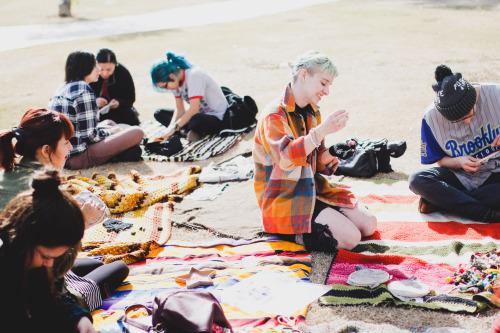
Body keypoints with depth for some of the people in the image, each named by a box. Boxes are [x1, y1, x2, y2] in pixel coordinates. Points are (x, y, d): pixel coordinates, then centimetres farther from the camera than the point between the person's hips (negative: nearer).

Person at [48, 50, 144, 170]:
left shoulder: (62, 88, 13)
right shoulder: (84, 90, -15)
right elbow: (90, 136, -17)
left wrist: (106, 127, 16)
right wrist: (113, 131, 2)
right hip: (77, 158, -10)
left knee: (109, 123, 28)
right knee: (137, 133, -11)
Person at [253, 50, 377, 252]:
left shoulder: (312, 113, 12)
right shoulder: (274, 115, -16)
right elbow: (285, 158, -33)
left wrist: (333, 154, -6)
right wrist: (322, 131, -40)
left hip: (313, 189, 9)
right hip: (285, 199, -9)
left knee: (369, 225, 2)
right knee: (350, 237, -20)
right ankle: (296, 234, -2)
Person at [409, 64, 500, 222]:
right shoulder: (432, 117, -11)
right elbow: (440, 161, 2)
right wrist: (458, 162, -20)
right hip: (459, 176, 1)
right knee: (416, 180, -27)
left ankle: (442, 201, -20)